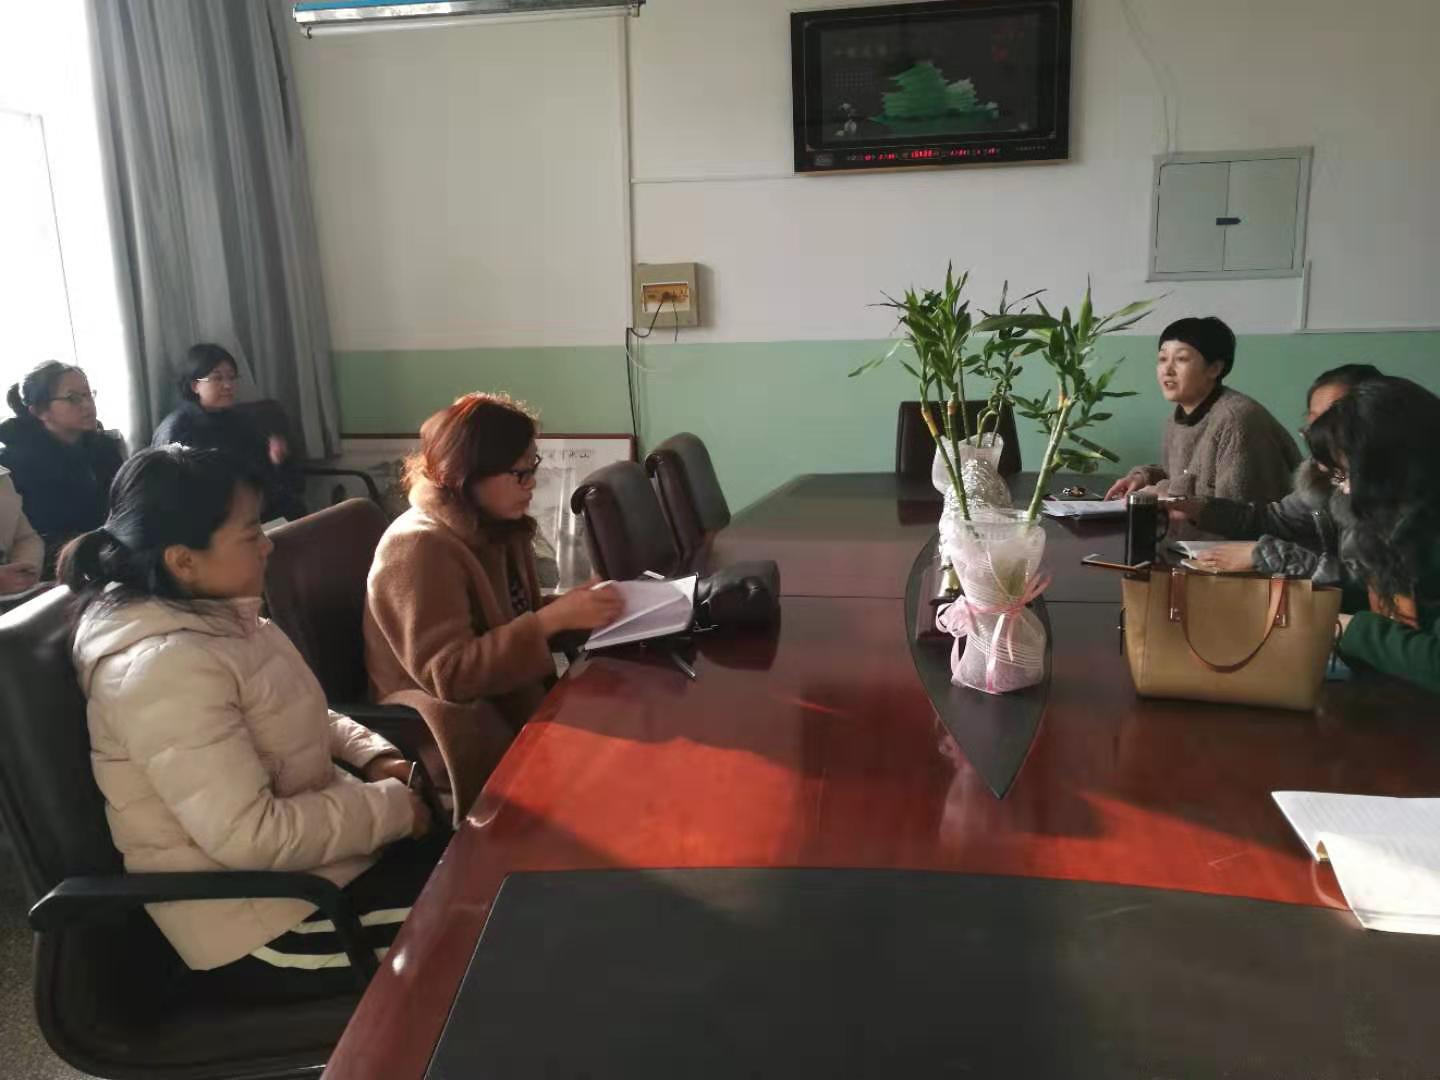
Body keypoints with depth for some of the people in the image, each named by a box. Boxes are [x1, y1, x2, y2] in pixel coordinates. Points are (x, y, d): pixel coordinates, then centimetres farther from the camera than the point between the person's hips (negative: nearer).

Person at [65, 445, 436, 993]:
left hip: (300, 841, 9)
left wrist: (371, 754, 0)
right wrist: (392, 806, -20)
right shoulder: (165, 668, -28)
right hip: (266, 923, -9)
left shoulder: (215, 615, 1)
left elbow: (295, 719, 16)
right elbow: (252, 838, -31)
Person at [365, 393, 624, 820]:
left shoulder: (500, 528, 6)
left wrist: (576, 604, -8)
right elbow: (447, 673, -28)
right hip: (463, 727, -7)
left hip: (509, 701, 8)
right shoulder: (419, 548, -21)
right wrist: (554, 619, -33)